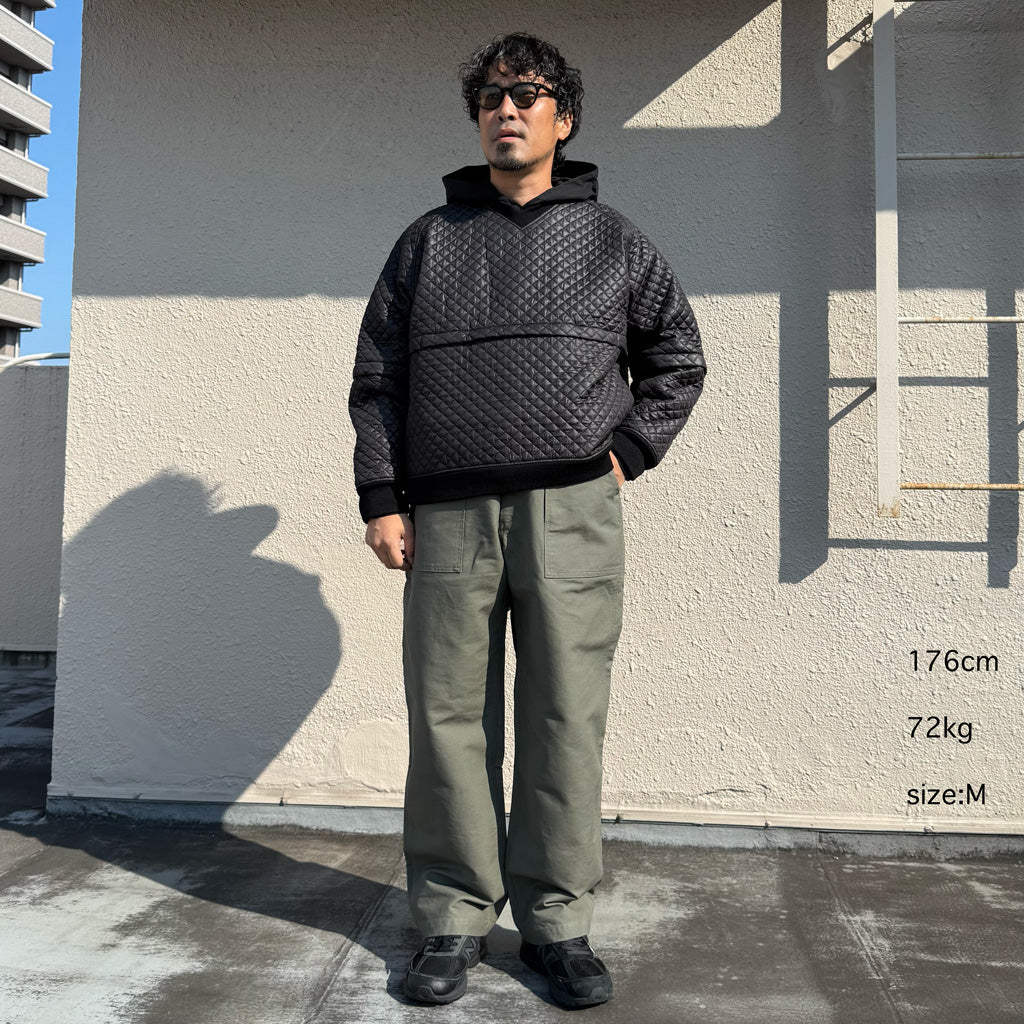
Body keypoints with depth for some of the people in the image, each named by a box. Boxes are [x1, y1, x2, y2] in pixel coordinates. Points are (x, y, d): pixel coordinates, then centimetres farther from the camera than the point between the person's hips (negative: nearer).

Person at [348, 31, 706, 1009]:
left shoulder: (611, 239, 15)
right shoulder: (427, 240, 15)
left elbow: (679, 358, 20)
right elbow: (376, 376, 11)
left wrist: (629, 449, 6)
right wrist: (382, 499, 2)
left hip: (570, 514, 0)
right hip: (447, 516, 1)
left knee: (566, 721, 1)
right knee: (449, 719, 3)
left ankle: (557, 921, 14)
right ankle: (453, 918, 16)